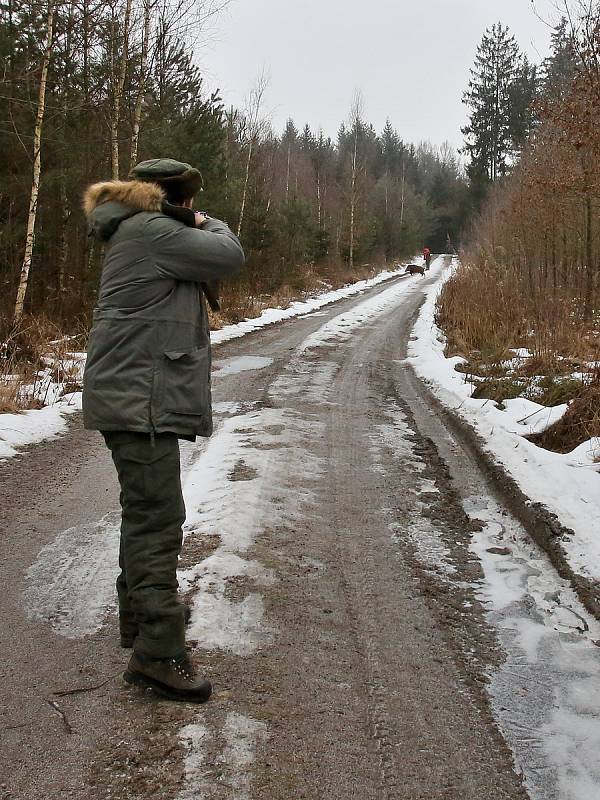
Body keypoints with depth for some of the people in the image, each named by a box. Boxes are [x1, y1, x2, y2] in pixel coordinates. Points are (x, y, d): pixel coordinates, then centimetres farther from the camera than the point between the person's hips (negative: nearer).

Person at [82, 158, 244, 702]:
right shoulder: (152, 231, -14)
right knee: (159, 517, -10)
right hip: (140, 397, -11)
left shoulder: (136, 233, 19)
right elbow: (229, 256, -12)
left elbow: (189, 271, 20)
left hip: (136, 396, 11)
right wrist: (209, 224, 7)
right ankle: (157, 652, -6)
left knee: (146, 511, 18)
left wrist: (197, 229, 10)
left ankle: (139, 616, 32)